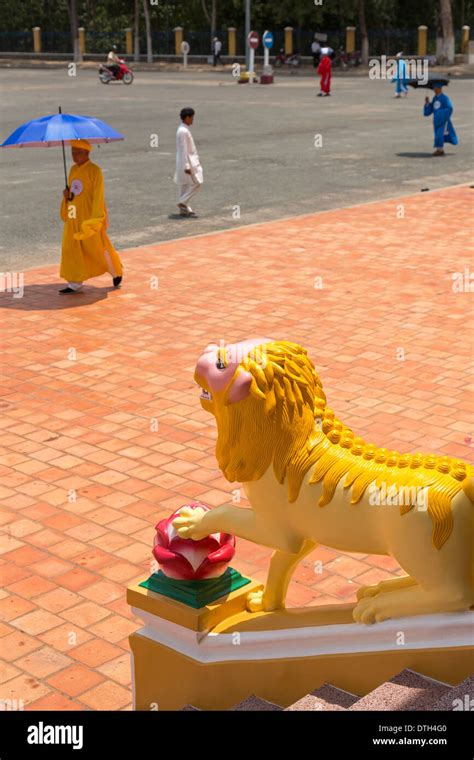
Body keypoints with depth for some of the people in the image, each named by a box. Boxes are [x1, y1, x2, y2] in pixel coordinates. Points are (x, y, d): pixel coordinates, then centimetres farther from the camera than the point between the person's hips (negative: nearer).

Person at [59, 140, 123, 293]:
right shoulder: (73, 170, 11)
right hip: (73, 217, 7)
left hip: (89, 216, -7)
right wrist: (67, 194, -1)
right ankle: (75, 283, 7)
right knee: (71, 248, 1)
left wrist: (94, 220, -17)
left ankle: (116, 272, 26)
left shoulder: (94, 171, -11)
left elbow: (98, 196, -12)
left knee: (97, 246, 2)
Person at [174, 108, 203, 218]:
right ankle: (183, 202, -4)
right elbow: (183, 150, -21)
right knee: (196, 183, -8)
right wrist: (186, 166, -23)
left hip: (190, 160, 10)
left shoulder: (185, 130, 12)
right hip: (186, 161, -10)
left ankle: (184, 209, 14)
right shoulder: (183, 131, -19)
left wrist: (196, 159, 23)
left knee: (184, 185, 11)